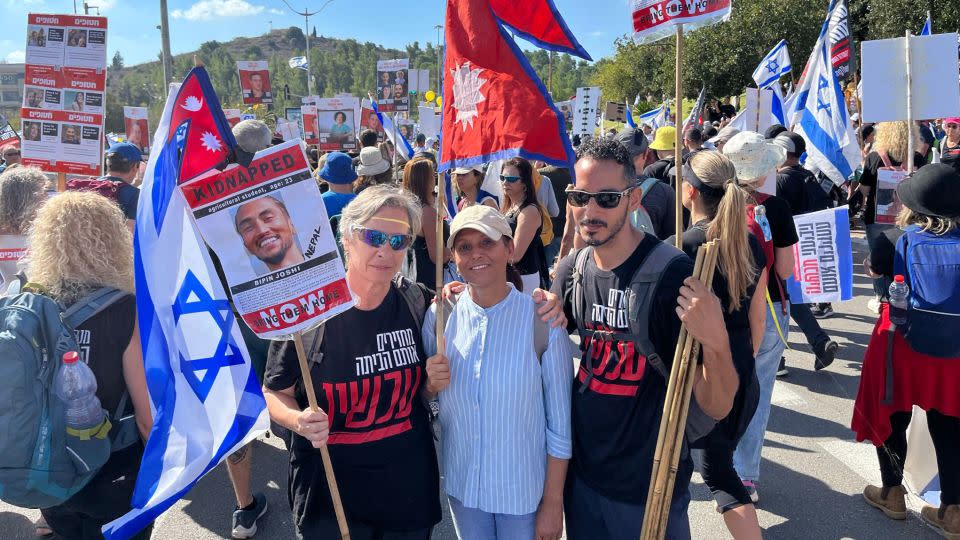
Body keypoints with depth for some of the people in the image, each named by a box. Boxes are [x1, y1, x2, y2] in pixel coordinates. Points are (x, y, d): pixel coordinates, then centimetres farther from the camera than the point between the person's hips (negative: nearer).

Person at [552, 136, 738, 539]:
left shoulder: (671, 272, -21)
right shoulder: (572, 269, -5)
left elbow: (717, 407, -22)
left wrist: (716, 342, -41)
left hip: (652, 485, -4)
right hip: (582, 473, 5)